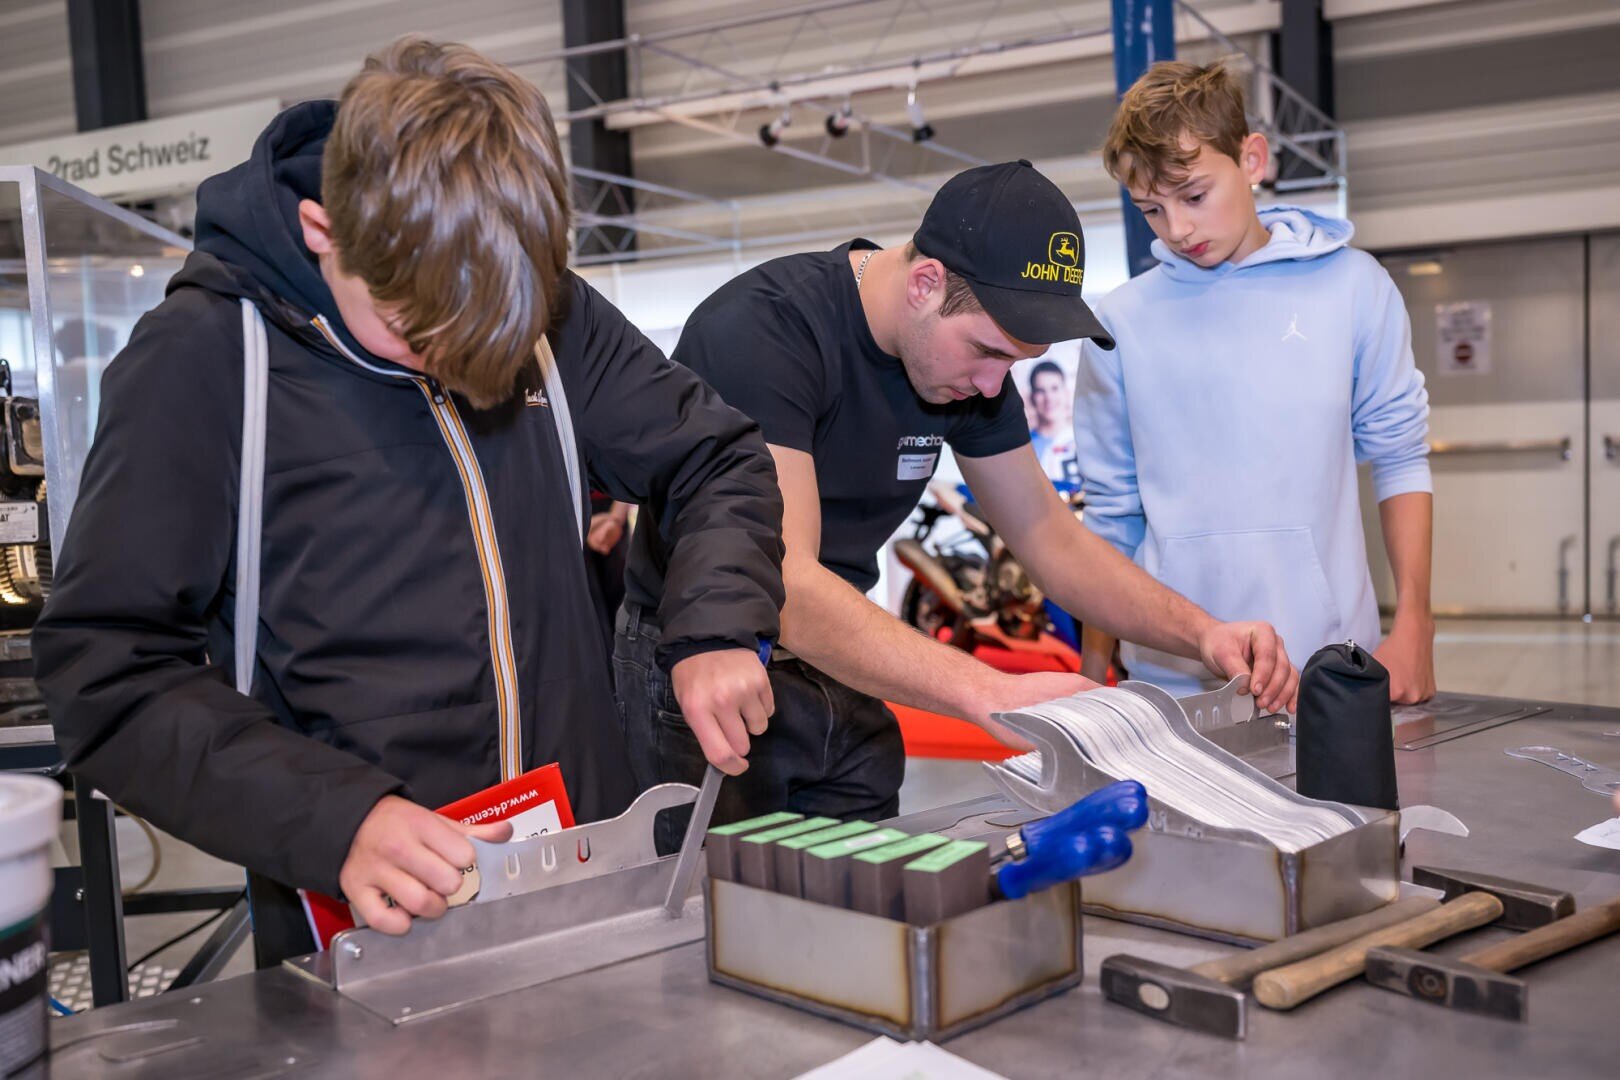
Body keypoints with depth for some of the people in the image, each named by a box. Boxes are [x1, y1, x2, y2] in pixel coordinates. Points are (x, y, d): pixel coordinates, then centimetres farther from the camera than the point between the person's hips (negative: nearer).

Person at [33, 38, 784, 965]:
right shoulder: (199, 356, -10)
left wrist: (719, 629, -8)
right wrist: (335, 819, -25)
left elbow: (718, 461, 11)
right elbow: (109, 671, -11)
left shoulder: (553, 313, 1)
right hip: (366, 936, -4)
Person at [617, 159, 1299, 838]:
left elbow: (1055, 543, 3)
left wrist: (1200, 633, -13)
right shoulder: (762, 330, -26)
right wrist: (990, 693, -45)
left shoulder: (972, 360, -3)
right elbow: (784, 586, -35)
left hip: (843, 677, 6)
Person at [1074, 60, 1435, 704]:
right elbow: (1111, 513, 5)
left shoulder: (1353, 287, 1)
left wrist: (1413, 627, 0)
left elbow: (1399, 458, 6)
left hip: (1331, 668, 0)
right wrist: (1092, 680, 6)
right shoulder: (1123, 320, 0)